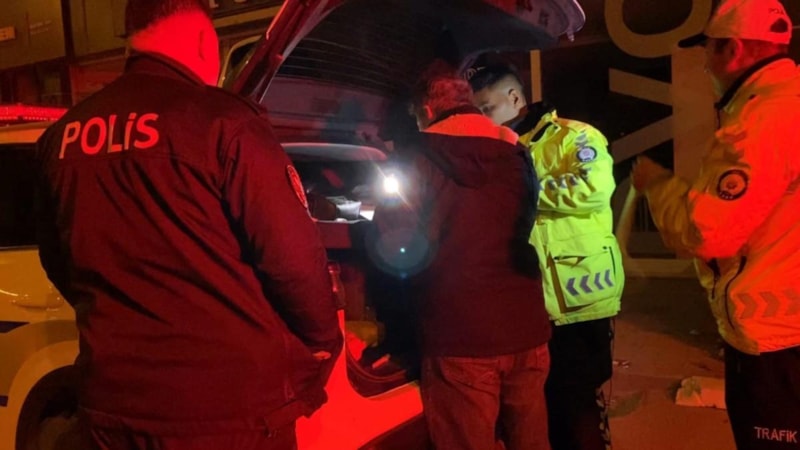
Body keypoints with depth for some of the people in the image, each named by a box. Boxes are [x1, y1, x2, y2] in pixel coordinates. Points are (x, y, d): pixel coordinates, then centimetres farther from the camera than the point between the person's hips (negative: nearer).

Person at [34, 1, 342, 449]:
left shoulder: (63, 136, 4)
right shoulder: (222, 120, -16)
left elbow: (58, 262, 14)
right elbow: (292, 256, -17)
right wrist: (324, 342, 1)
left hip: (112, 398, 6)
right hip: (226, 402, -5)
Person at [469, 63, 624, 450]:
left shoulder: (573, 136, -6)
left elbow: (595, 186, -25)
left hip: (578, 298, -6)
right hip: (531, 300, 6)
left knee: (580, 403, 6)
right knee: (547, 401, 18)